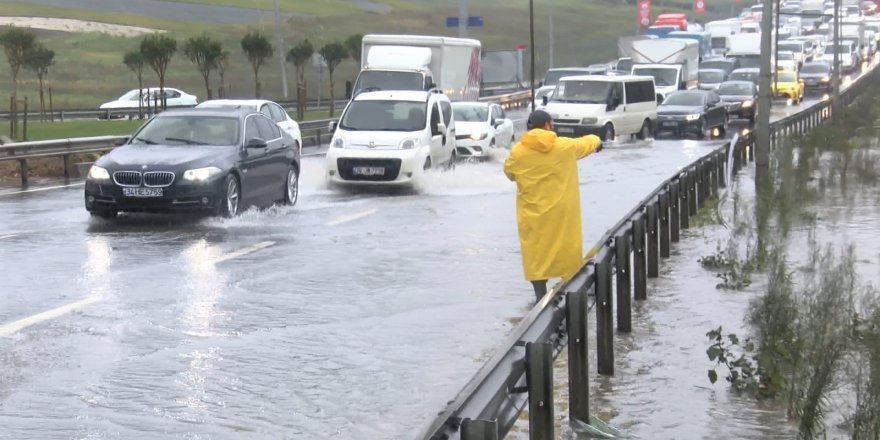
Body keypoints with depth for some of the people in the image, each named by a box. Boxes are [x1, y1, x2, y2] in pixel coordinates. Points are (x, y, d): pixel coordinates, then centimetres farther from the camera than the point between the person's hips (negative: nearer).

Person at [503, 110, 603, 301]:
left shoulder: (517, 152, -6)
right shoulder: (565, 147, -4)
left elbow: (509, 172, 14)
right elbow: (587, 143, 16)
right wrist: (596, 140, 39)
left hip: (533, 214, 0)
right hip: (562, 213, 0)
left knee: (536, 255, 7)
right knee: (567, 252, 11)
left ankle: (541, 300, 6)